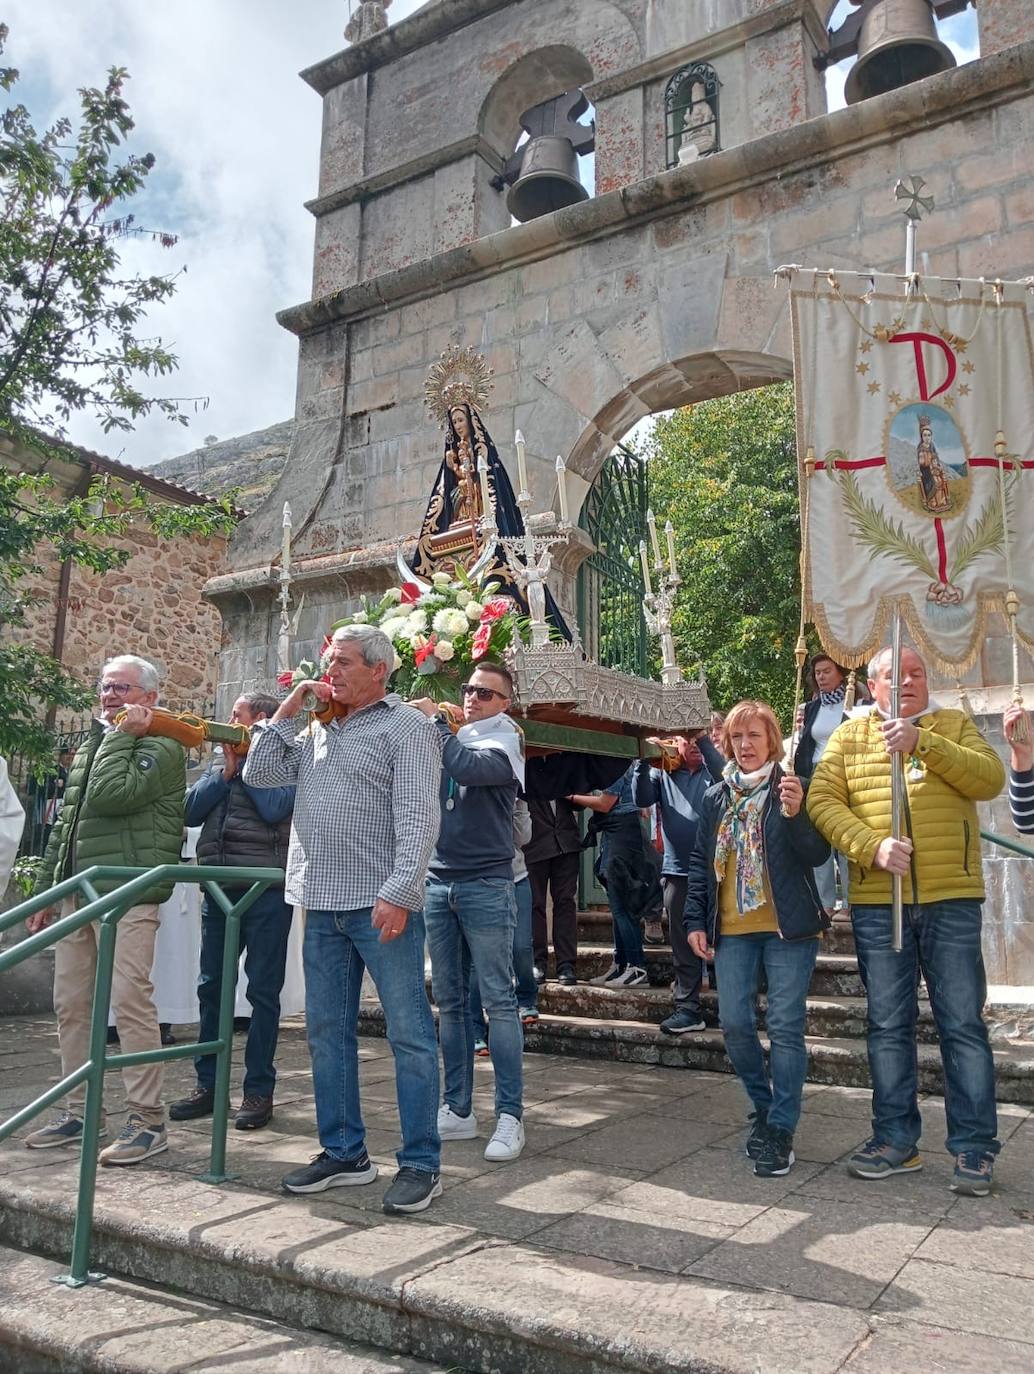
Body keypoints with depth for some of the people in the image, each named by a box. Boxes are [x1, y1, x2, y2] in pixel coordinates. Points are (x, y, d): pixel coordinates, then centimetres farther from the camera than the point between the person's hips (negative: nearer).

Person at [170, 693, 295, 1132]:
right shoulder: (220, 763, 17)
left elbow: (274, 808, -18)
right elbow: (192, 811, 5)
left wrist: (246, 763, -7)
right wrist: (227, 771, -4)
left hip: (266, 887, -6)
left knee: (263, 990, 1)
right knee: (211, 986, 10)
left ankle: (259, 1090, 9)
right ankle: (207, 1084, 22)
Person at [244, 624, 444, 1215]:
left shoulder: (406, 726, -4)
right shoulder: (316, 733, 18)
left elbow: (418, 818, -13)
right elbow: (259, 774, 14)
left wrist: (398, 892, -22)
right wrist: (288, 709, 8)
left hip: (382, 905, -7)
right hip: (323, 905, 7)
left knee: (409, 1033, -1)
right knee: (327, 1032, 13)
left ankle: (422, 1164, 9)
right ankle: (344, 1153, 27)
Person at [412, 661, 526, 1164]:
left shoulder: (504, 741, -2)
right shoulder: (446, 738, 14)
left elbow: (467, 768, -22)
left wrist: (435, 720, -10)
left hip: (485, 884, -5)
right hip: (438, 881, 6)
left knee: (498, 1001, -3)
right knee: (449, 1002, 9)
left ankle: (510, 1116, 3)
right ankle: (458, 1110, 18)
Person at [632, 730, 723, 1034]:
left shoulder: (711, 771, 6)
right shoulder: (663, 774, 11)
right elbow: (642, 798, -3)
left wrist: (704, 740, -22)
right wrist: (644, 762, -14)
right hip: (677, 872, 2)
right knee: (683, 944, 6)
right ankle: (687, 1007, 13)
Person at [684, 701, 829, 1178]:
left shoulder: (791, 790, -1)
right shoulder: (716, 797, 11)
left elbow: (817, 856, -8)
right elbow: (700, 865, 14)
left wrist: (795, 815, -25)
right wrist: (695, 920, 8)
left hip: (788, 926, -4)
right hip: (732, 929, 4)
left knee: (785, 1027, -2)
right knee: (734, 1025, 6)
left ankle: (780, 1129, 8)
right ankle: (763, 1107, 28)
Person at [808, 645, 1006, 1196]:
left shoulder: (954, 726, 10)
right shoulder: (848, 736, 9)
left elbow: (989, 778, -7)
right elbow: (822, 801, -2)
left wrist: (921, 743, -18)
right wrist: (873, 846, -16)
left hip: (951, 900, -1)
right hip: (876, 903, 1)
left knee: (963, 1024, 3)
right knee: (888, 1026, 9)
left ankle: (974, 1147, 15)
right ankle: (895, 1140, 21)